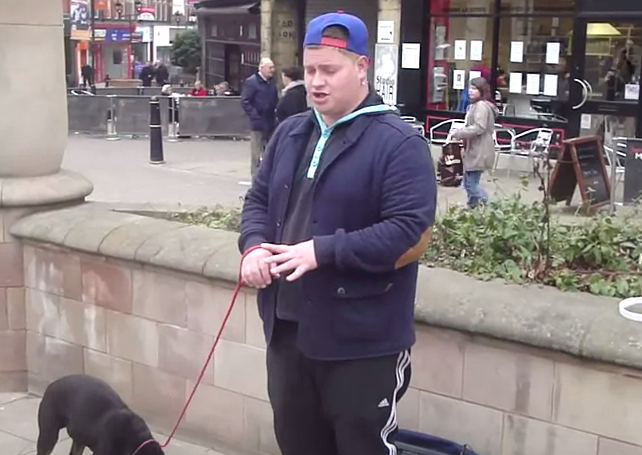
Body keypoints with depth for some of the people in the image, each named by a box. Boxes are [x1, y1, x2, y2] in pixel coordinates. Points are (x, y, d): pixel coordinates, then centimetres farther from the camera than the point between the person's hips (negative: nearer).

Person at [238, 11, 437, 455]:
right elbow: (259, 198, 17)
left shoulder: (399, 143, -13)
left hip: (362, 339, -6)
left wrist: (321, 251, -25)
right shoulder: (290, 133, 10)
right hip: (287, 327, 7)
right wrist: (254, 245, -5)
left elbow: (409, 232, -20)